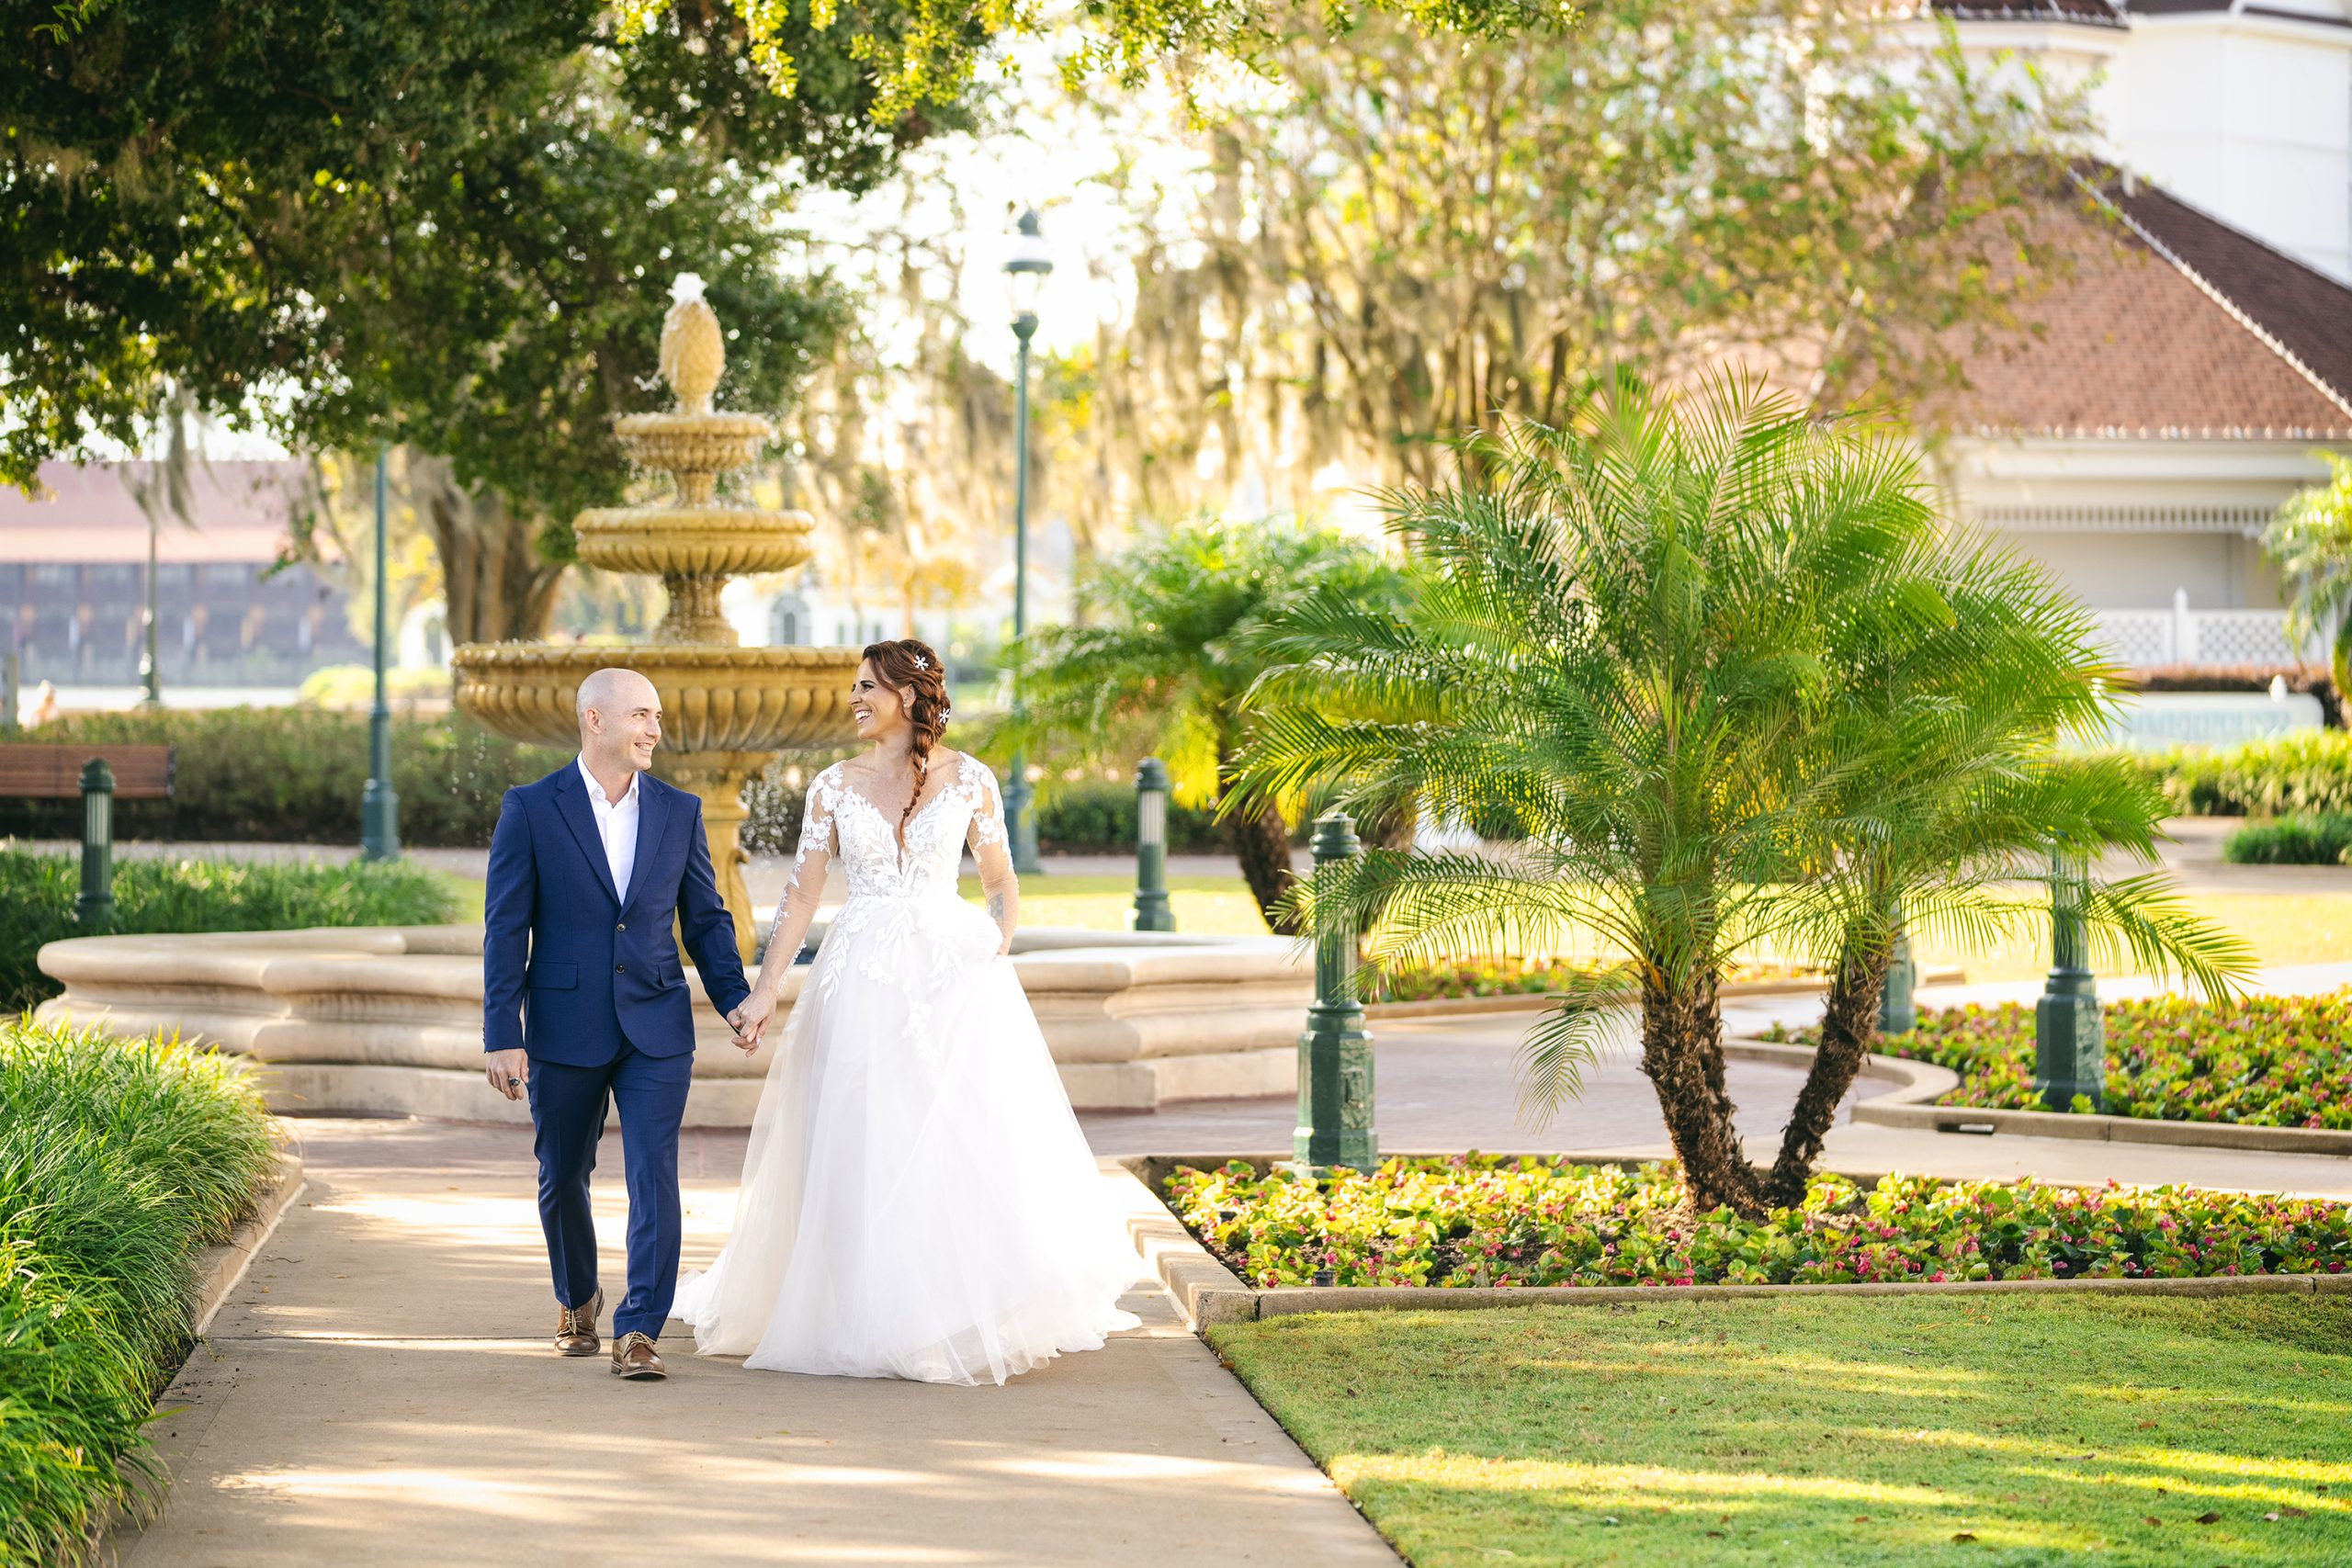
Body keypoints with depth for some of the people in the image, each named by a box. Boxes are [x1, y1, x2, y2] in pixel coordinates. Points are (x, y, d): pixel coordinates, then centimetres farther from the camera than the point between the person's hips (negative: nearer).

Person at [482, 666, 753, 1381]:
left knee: (654, 1175, -11)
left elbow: (706, 916, 10)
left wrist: (735, 999, -4)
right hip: (565, 1030, -1)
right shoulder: (531, 809, -3)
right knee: (563, 1176, 13)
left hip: (656, 1028, 1)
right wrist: (502, 1036, -9)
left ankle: (639, 1330, -10)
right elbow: (506, 929, -4)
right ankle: (576, 1300, 38)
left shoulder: (679, 811, 5)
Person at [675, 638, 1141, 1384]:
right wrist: (765, 988, -4)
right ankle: (877, 1318, 9)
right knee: (864, 1154, 0)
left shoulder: (968, 780, 3)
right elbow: (801, 895, 4)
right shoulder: (835, 786, 5)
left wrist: (999, 944, -7)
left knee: (978, 1143, -6)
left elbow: (1002, 883, 10)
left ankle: (980, 1312, 5)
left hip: (954, 970, -1)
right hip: (861, 980, 1)